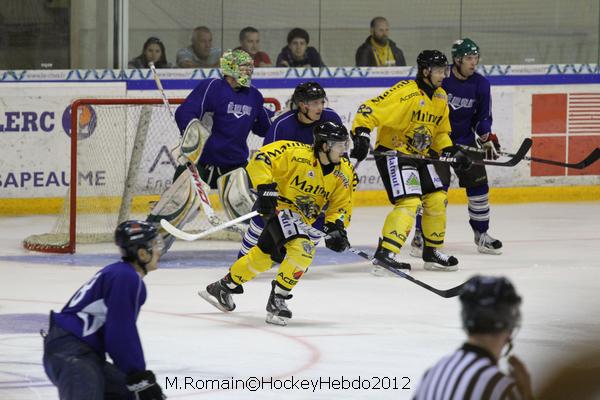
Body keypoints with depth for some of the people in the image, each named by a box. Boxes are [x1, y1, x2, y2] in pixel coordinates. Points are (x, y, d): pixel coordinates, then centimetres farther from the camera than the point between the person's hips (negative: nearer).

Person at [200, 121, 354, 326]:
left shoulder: (344, 172, -6)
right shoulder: (297, 153, -24)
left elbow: (341, 205, 1)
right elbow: (261, 158, -22)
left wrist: (336, 227, -16)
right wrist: (265, 187, -32)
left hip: (304, 218, 7)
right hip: (281, 205, -7)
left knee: (264, 255, 18)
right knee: (302, 249, -28)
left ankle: (225, 286, 38)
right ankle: (277, 300, -16)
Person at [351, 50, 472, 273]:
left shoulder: (440, 97, 8)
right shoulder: (405, 93, -21)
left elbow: (440, 132, 19)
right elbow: (369, 110, -26)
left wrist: (452, 152, 5)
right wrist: (361, 134, -37)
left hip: (419, 156, 9)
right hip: (392, 153, -9)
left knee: (437, 200, 9)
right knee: (409, 202, -21)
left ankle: (433, 252, 25)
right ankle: (385, 254, -25)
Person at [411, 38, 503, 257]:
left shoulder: (480, 84, -2)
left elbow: (483, 116, 6)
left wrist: (487, 137, -7)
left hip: (465, 139, 5)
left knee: (478, 184, 2)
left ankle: (481, 234, 17)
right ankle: (421, 235, -7)